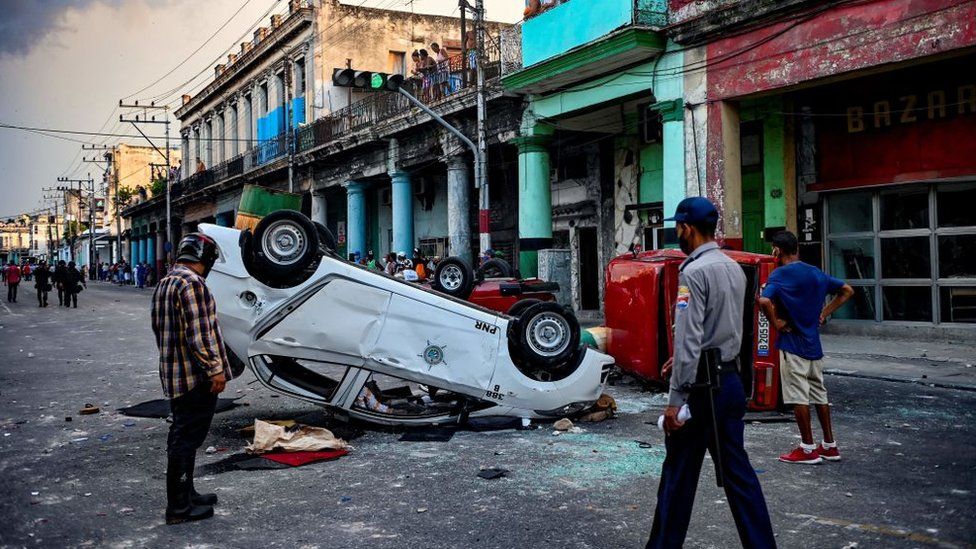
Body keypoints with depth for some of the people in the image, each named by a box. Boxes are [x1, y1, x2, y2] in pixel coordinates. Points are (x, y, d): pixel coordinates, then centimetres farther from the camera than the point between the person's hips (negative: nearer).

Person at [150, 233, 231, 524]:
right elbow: (198, 333, -23)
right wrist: (215, 369, -19)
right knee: (187, 439, -3)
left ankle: (186, 494, 30)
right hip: (196, 377, -10)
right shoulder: (192, 283, -17)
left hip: (173, 376, 10)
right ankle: (179, 507, 3)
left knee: (182, 436, 18)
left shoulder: (164, 283, 15)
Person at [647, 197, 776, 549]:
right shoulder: (734, 269, 10)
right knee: (736, 469, 13)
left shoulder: (694, 272, -15)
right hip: (730, 379, 8)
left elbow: (688, 340, -21)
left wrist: (675, 398, -19)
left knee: (678, 474, 4)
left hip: (703, 385, -8)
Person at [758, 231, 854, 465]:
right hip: (814, 342, 7)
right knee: (819, 393, 15)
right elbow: (847, 290, 17)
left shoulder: (779, 274, -13)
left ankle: (808, 449, 6)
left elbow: (764, 301, -31)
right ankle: (830, 446, 22)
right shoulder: (815, 273, 9)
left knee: (798, 397, 1)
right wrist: (823, 314, 12)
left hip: (792, 343, -7)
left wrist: (776, 323, -15)